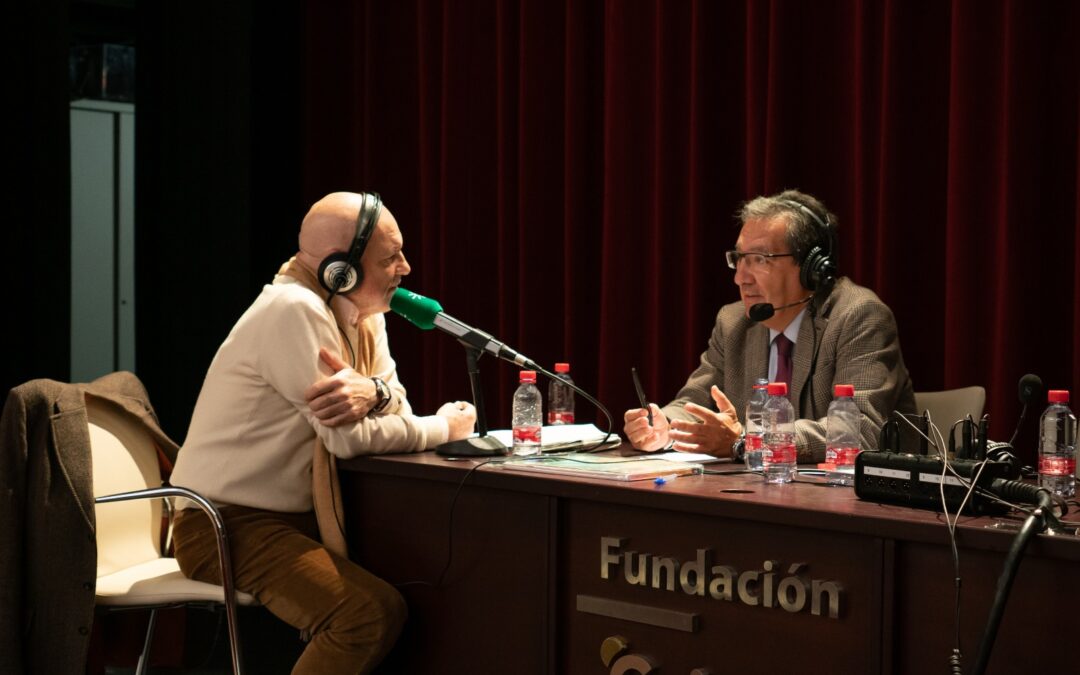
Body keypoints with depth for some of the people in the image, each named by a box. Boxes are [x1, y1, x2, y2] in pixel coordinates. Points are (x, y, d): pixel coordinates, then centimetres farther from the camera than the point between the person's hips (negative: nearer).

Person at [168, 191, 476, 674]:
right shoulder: (295, 311, -20)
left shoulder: (362, 312, 8)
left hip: (297, 516, 9)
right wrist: (445, 428, -9)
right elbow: (348, 437, -23)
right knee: (374, 612, -28)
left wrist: (371, 391, -24)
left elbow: (395, 404, 0)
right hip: (228, 524, -9)